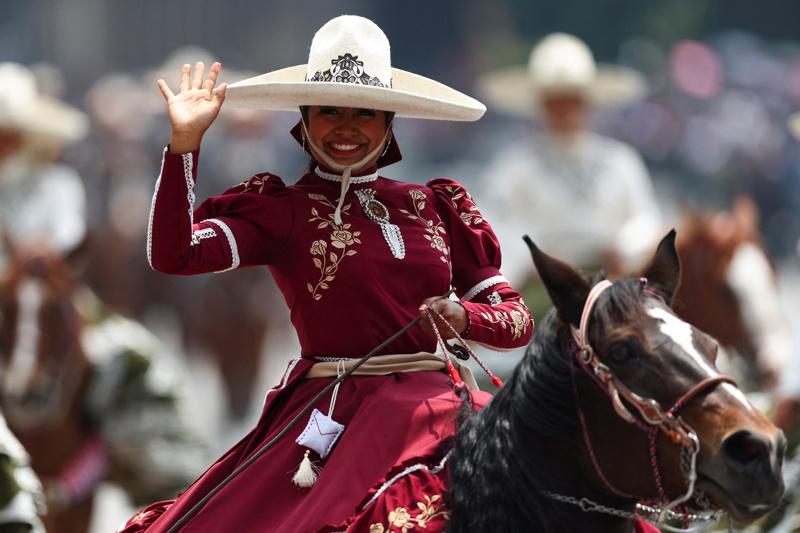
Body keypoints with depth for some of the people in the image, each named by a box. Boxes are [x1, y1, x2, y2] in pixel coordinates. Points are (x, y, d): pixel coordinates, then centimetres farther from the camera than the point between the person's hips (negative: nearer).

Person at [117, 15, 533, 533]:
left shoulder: (437, 207, 16)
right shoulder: (280, 210, 8)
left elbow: (518, 319, 15)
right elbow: (172, 254, -7)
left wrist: (465, 317, -7)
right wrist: (185, 142, -11)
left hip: (434, 398, 2)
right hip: (330, 408, -1)